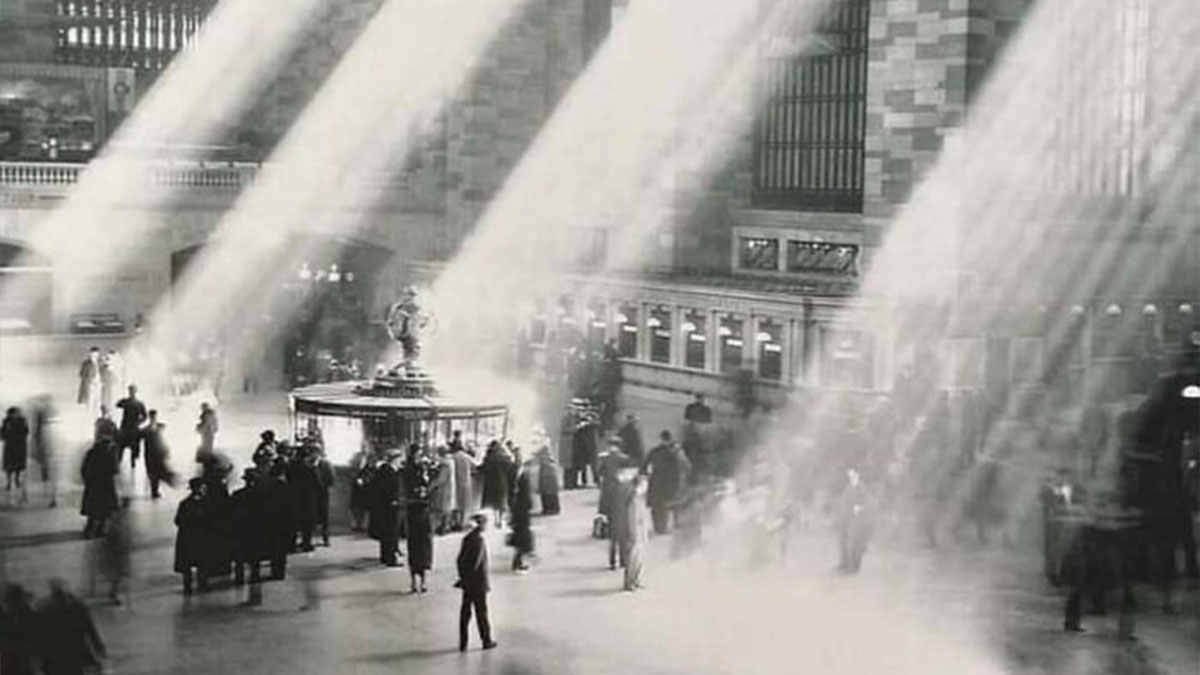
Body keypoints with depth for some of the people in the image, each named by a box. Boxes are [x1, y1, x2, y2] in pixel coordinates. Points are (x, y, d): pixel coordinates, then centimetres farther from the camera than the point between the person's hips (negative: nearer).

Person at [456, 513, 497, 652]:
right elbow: (476, 562, -21)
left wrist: (463, 576, 10)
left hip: (467, 583, 7)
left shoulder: (467, 537, 6)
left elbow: (460, 559, 8)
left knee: (465, 611, 9)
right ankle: (486, 640, 16)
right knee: (481, 611, 5)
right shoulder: (479, 539, -18)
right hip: (478, 583, -7)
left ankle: (463, 643, 12)